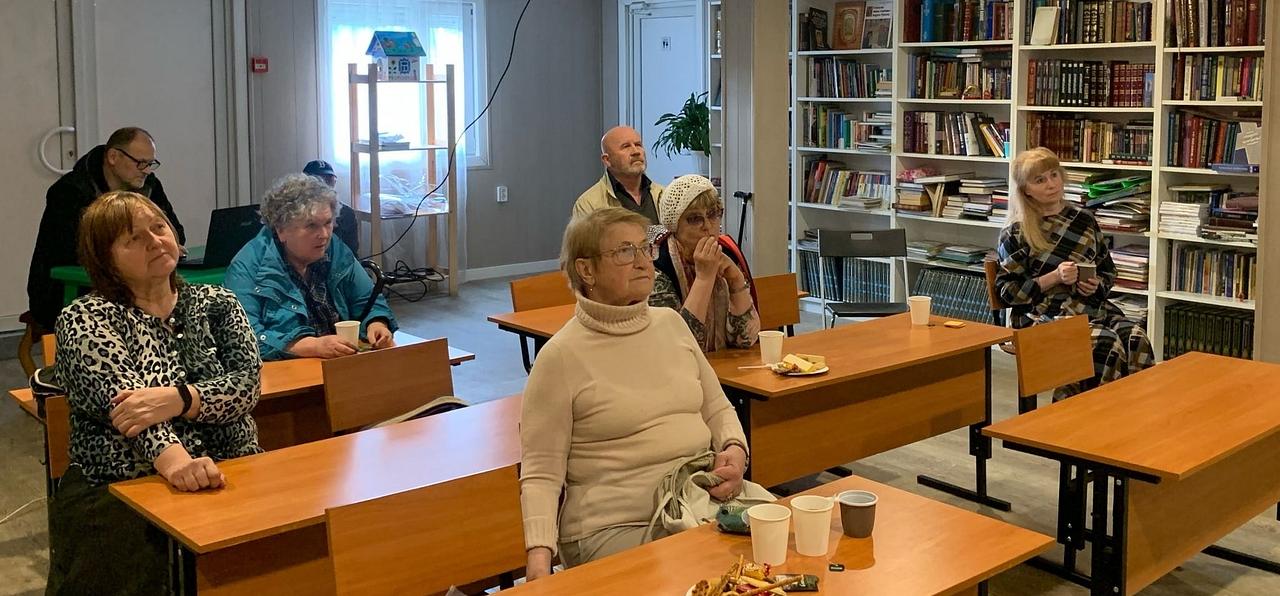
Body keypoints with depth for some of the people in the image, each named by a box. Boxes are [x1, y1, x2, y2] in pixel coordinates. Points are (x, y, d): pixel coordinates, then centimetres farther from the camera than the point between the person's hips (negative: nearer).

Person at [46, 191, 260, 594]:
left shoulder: (216, 303, 14)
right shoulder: (84, 320, 4)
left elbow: (247, 383, -1)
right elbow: (122, 399, -14)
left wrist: (177, 400, -22)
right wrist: (174, 460, -34)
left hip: (231, 477, 3)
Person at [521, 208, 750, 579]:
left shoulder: (671, 323, 11)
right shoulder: (561, 356, -7)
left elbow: (717, 408, 19)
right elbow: (541, 474, -7)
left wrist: (735, 451, -2)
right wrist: (540, 554, -22)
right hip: (616, 527, -6)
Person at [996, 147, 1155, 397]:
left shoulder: (1084, 220, 13)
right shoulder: (1016, 234, 0)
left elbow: (1108, 270, 22)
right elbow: (1008, 290, -2)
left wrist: (1097, 285, -2)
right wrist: (1055, 278, -14)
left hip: (1093, 308, 5)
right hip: (1044, 315, -5)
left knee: (1137, 338, -25)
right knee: (1106, 344, -31)